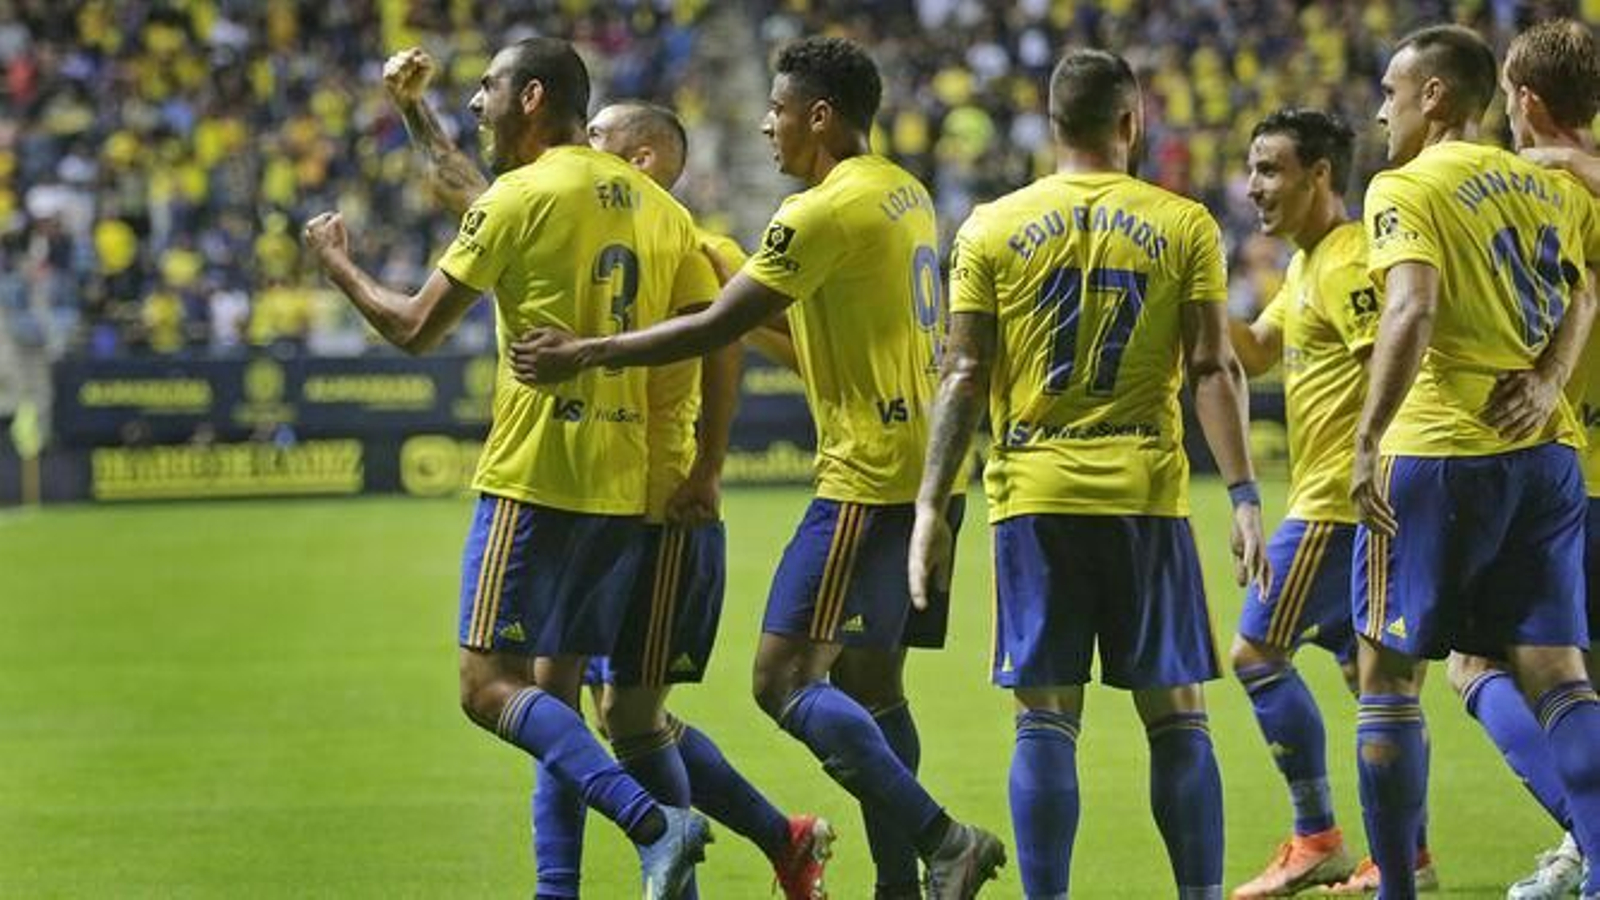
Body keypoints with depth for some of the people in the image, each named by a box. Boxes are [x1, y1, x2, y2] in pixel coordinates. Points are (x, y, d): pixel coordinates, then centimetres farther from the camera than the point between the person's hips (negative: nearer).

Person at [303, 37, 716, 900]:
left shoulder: (520, 197, -8)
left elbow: (415, 328, -5)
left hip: (532, 479, -7)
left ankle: (652, 822, -22)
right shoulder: (656, 205, 12)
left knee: (489, 684, -5)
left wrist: (339, 263, 12)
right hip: (626, 483, 7)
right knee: (554, 688, 13)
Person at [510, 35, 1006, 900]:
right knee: (869, 683, 13)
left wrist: (586, 354, -8)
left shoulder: (827, 211, -14)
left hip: (868, 480, -10)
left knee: (784, 680, -10)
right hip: (923, 470, 10)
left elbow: (718, 326, -15)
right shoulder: (904, 193, 13)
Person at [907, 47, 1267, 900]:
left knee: (1045, 718, 0)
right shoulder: (1185, 225, 3)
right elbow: (1213, 370, -2)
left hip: (1034, 499, 0)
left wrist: (930, 508, 4)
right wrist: (1243, 496, -1)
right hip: (1147, 494, 0)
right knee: (1176, 715, 5)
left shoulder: (992, 230, 4)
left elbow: (965, 379, 1)